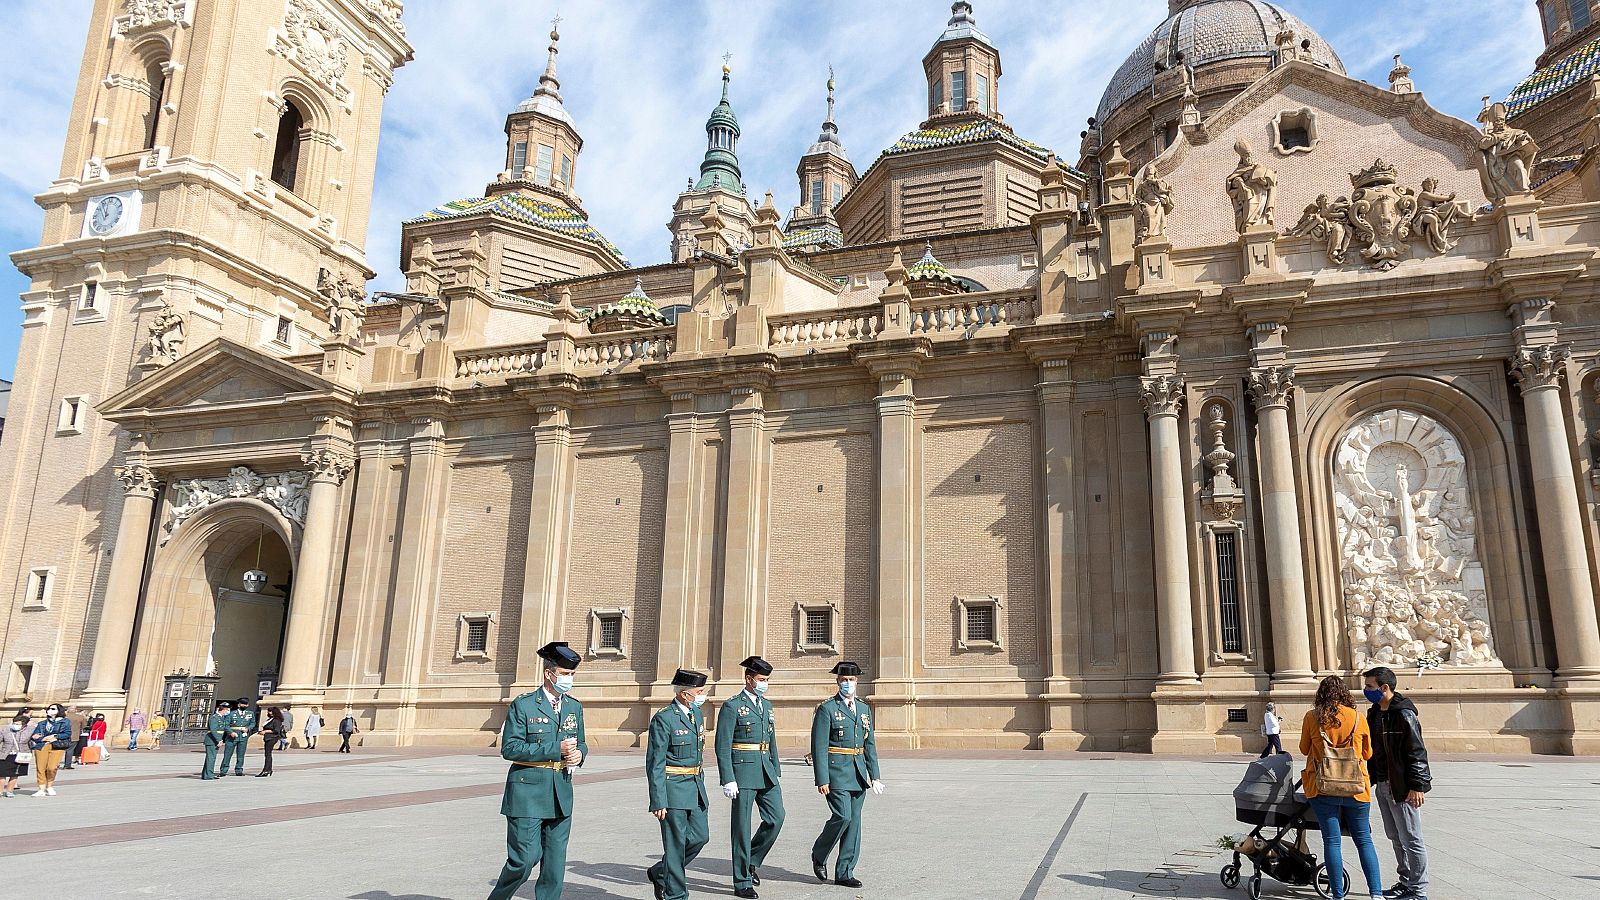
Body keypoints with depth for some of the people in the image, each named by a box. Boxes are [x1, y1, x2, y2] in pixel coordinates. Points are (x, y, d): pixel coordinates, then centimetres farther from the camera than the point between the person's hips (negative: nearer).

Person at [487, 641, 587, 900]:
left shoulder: (574, 707, 10)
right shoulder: (523, 705, -7)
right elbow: (510, 748, -13)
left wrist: (579, 753, -5)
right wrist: (555, 750, -19)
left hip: (561, 794, 5)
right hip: (528, 793, -5)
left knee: (555, 863, 7)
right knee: (525, 859, -3)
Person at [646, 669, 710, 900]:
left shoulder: (697, 714, 10)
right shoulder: (663, 719, -14)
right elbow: (655, 764, -15)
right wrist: (658, 801, -17)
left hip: (695, 786, 8)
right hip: (673, 788, -8)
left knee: (700, 836, 10)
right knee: (676, 844, 0)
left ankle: (660, 873, 28)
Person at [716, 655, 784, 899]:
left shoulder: (767, 705, 15)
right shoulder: (732, 706, -8)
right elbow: (722, 746, -11)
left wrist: (776, 771, 16)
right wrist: (728, 780, -16)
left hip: (766, 771, 7)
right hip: (743, 771, -7)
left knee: (776, 817, 2)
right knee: (742, 826, 1)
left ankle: (752, 860, 23)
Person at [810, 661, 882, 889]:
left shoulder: (864, 709, 14)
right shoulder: (826, 709, -6)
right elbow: (819, 747, -10)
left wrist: (874, 776, 10)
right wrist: (822, 780, -15)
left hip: (859, 774, 6)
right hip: (836, 772, -6)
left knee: (854, 821, 6)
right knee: (842, 816, -14)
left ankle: (844, 873, 14)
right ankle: (819, 854, 11)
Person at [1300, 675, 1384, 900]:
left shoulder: (1312, 717, -4)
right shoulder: (1357, 717, -1)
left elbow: (1304, 749, 9)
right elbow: (1368, 754, 11)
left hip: (1323, 788, -1)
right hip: (1356, 788, 1)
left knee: (1331, 841, 4)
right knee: (1364, 839, 13)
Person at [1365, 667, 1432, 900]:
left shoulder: (1404, 714, -15)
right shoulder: (1374, 713, 12)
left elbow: (1416, 752, -17)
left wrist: (1417, 786, -20)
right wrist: (1370, 779, 18)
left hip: (1403, 787, -9)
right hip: (1382, 785, 9)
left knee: (1410, 839, -1)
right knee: (1395, 838, 16)